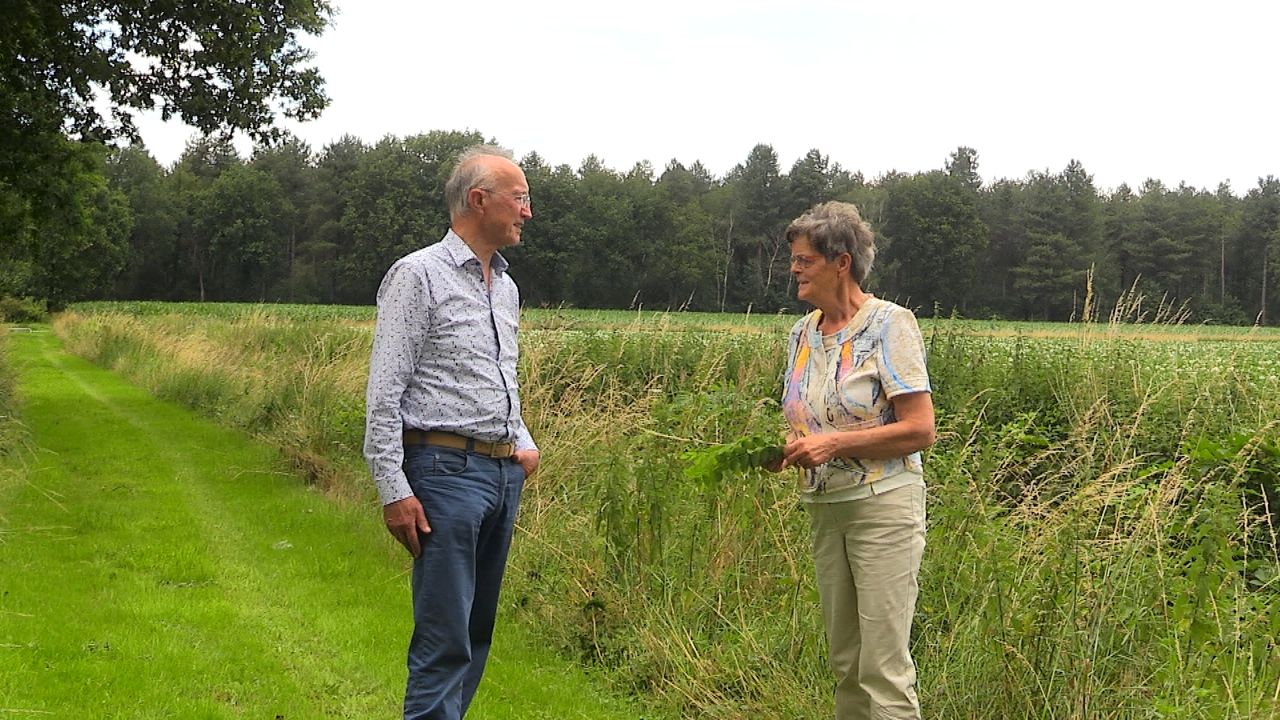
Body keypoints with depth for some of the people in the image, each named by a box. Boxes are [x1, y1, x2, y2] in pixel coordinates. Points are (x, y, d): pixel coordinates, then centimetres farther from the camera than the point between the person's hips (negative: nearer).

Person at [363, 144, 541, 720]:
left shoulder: (506, 288, 17)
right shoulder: (418, 276, -7)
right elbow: (384, 394, -11)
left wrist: (523, 443, 11)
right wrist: (393, 490, -16)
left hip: (503, 474, 8)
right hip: (446, 471, -8)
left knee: (477, 632, 12)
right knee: (445, 637, -8)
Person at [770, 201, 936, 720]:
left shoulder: (890, 324, -10)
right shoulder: (802, 333, 11)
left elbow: (920, 430, -15)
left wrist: (834, 443, -20)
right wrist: (784, 448, -2)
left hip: (884, 506, -7)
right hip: (823, 508, 7)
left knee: (884, 667, -8)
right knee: (845, 664, 13)